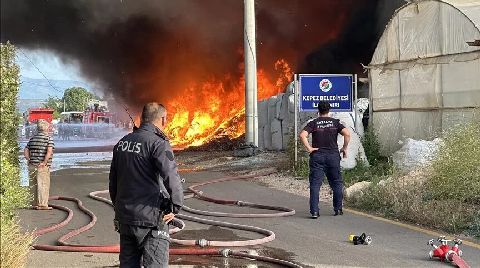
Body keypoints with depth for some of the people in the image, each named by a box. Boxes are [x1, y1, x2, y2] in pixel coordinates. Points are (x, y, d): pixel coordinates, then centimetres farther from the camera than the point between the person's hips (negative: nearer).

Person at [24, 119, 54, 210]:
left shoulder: (32, 138, 13)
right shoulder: (48, 138, -7)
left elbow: (25, 151, 9)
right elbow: (49, 151, -19)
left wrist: (29, 160, 8)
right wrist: (44, 162, -16)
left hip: (32, 165, 6)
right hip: (43, 166, -6)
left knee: (34, 185, 12)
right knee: (43, 185, -2)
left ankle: (35, 204, 19)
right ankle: (42, 204, -3)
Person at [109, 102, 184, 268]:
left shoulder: (122, 143, 11)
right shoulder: (158, 143, -13)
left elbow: (113, 180, 18)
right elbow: (171, 178, -25)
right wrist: (175, 208, -13)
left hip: (124, 218, 7)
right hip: (150, 220, -7)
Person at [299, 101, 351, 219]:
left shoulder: (313, 123, 3)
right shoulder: (335, 122, 5)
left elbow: (302, 135, -14)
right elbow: (347, 134, -9)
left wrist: (309, 148, -9)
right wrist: (344, 148, 1)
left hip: (317, 156, -1)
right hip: (333, 155, 1)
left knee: (315, 184, -1)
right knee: (336, 183, 14)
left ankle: (314, 211, -7)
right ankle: (338, 209, 18)